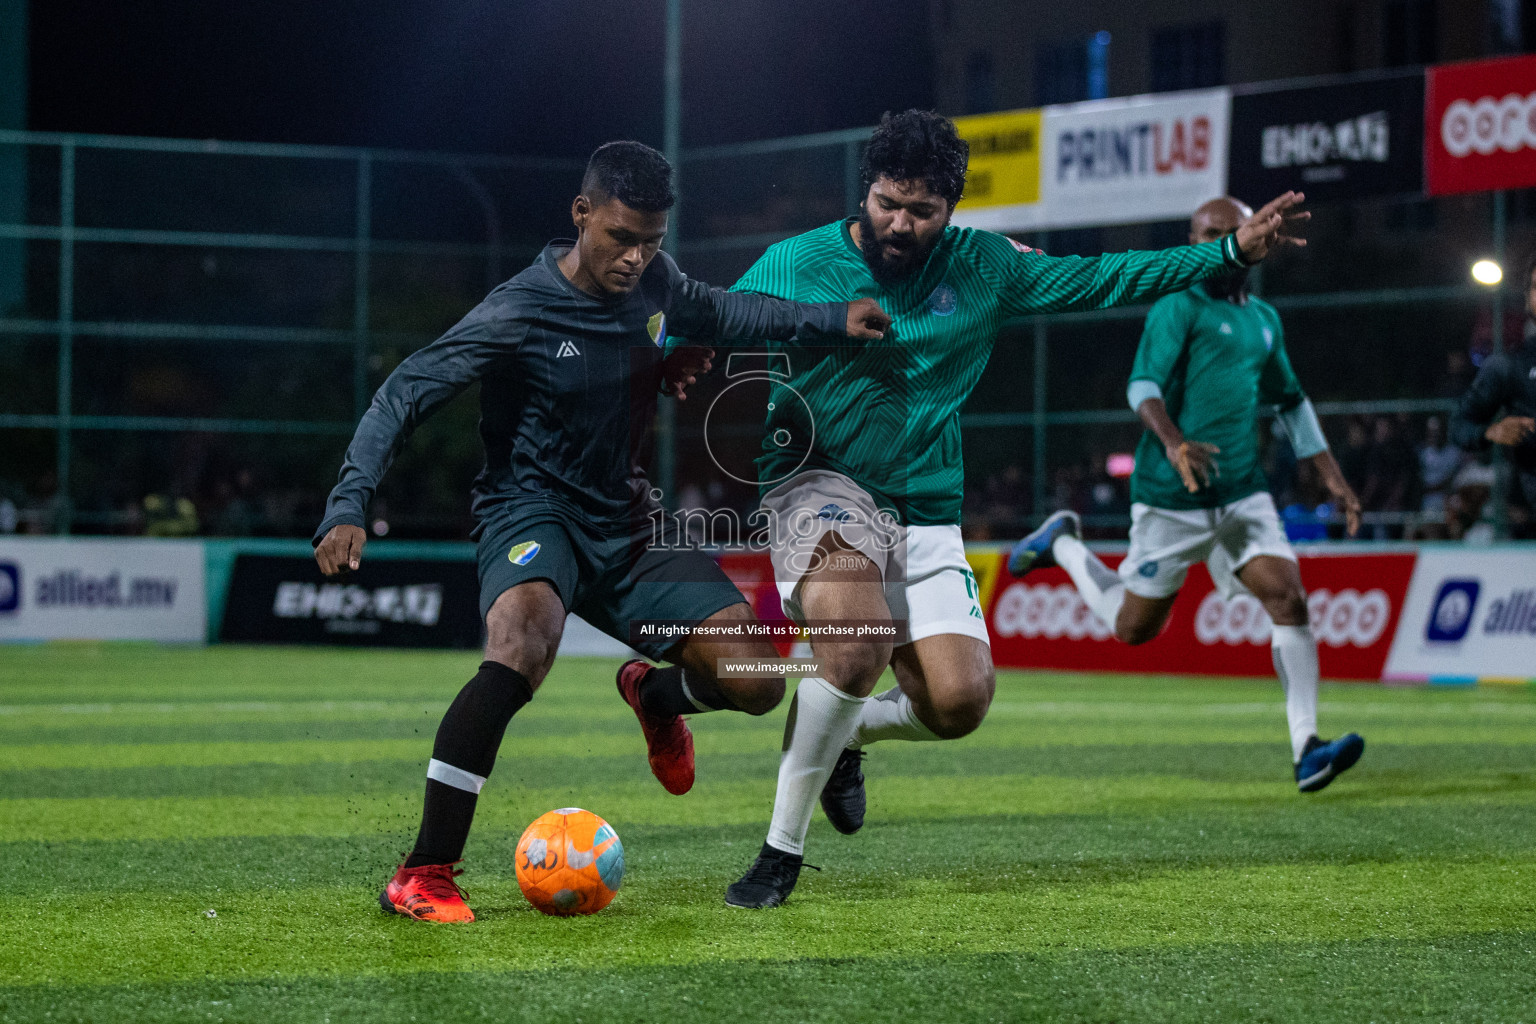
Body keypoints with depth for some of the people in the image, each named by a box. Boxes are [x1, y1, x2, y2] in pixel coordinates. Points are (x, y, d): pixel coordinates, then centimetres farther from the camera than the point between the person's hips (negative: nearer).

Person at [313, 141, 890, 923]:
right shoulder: (519, 313, -19)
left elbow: (713, 312, 22)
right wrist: (350, 503, -31)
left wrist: (831, 319, 15)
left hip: (626, 521, 6)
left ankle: (654, 694, 34)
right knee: (523, 642, -39)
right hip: (531, 514, -6)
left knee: (753, 683, -6)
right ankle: (423, 875, -33)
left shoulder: (653, 283, 0)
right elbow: (407, 392, -19)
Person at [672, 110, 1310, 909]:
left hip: (926, 510, 4)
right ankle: (781, 852, -17)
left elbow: (1099, 279, 8)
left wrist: (1232, 253, 4)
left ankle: (844, 734, 25)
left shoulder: (982, 267, 4)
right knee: (859, 645, -32)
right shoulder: (795, 263, -4)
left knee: (959, 702, -12)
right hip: (821, 486, -4)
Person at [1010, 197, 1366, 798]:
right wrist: (1176, 444, -37)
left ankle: (1306, 750, -15)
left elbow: (1291, 403, 27)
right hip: (1172, 498, -6)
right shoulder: (1180, 307, -8)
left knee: (1288, 600, -13)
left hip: (1242, 493, 6)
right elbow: (1143, 386, -19)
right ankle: (1063, 545, 33)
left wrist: (1331, 478, 22)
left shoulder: (1264, 320, 15)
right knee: (1134, 626, 5)